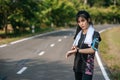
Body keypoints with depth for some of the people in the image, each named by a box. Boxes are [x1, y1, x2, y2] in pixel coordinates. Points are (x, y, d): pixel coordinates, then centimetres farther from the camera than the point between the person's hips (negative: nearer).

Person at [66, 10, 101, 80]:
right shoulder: (79, 34, 11)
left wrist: (77, 50, -21)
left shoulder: (95, 34, -5)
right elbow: (74, 48, 11)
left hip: (87, 67, -6)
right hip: (77, 66, 6)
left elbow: (93, 49, -20)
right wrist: (73, 49, -13)